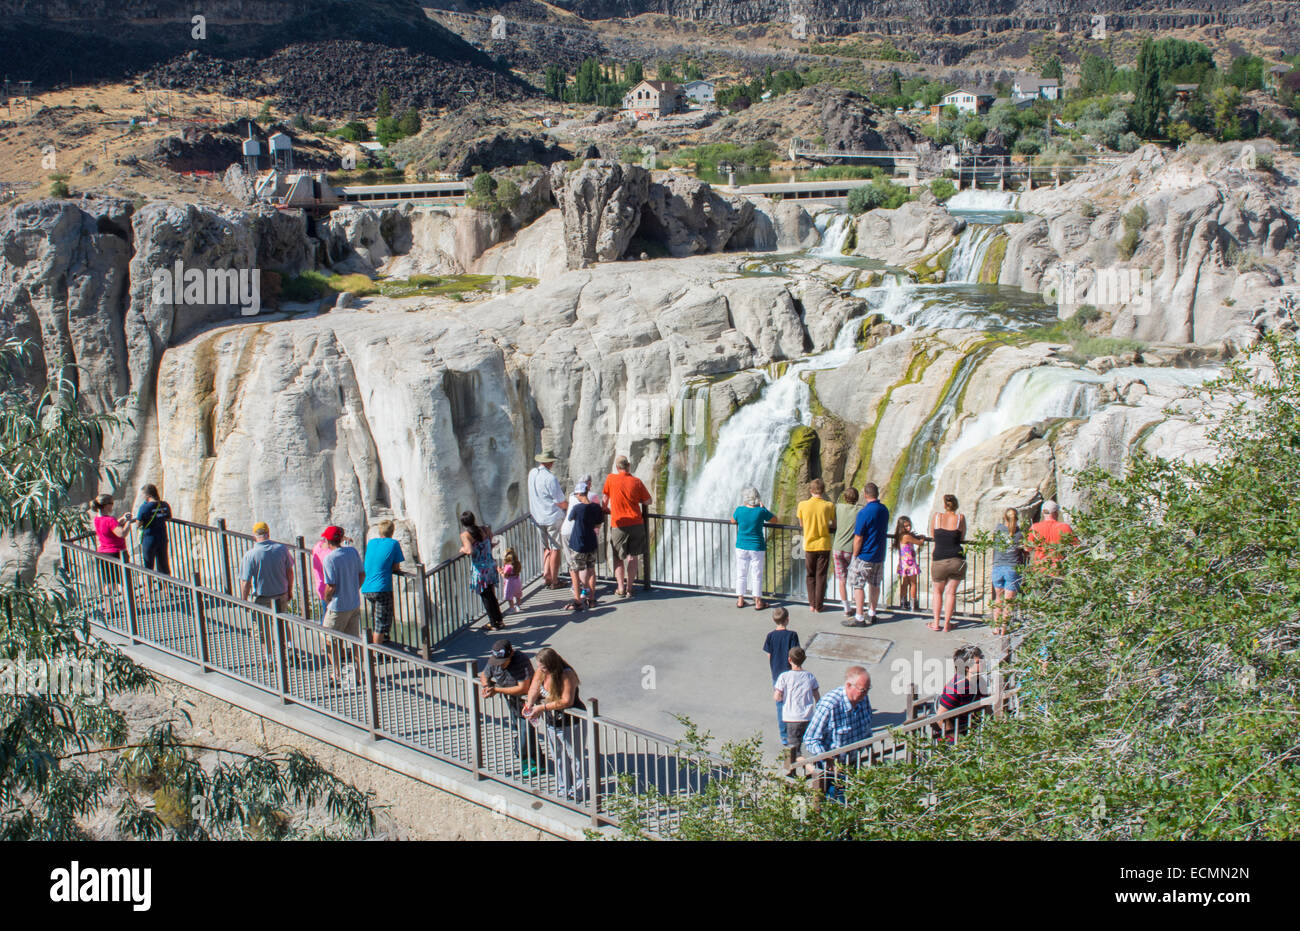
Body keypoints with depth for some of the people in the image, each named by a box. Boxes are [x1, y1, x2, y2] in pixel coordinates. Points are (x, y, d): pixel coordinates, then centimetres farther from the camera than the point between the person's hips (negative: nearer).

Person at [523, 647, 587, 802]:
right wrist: (529, 704, -27)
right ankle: (564, 789, 33)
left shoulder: (567, 675, -28)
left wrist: (543, 707, -30)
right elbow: (534, 689, -6)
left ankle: (577, 792, 18)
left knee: (574, 757, 5)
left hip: (570, 723, -7)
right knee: (557, 757, 18)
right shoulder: (541, 672, -7)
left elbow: (566, 701, -32)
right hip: (551, 722, 7)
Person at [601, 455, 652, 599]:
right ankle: (629, 588, 8)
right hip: (636, 524, 1)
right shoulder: (636, 481, -3)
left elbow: (605, 498, 9)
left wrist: (606, 508, 29)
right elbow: (647, 501, 2)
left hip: (619, 525, -1)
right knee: (632, 556, 9)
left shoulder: (611, 479, -4)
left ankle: (620, 588, 3)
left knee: (618, 557, 9)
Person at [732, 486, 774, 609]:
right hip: (757, 548, -2)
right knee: (757, 575, 7)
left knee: (741, 574, 13)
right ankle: (758, 602, 12)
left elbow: (733, 521, 13)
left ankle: (740, 600, 19)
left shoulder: (739, 510, -9)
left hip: (741, 547, 2)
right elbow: (775, 519, 5)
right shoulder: (761, 511, -13)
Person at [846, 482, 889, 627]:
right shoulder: (884, 510, 4)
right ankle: (871, 614, 24)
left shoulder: (864, 513, -19)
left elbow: (858, 539, -18)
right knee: (874, 585, 16)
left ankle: (859, 618, -1)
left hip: (865, 556, -7)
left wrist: (854, 556, -7)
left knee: (857, 585, 0)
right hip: (880, 556, 7)